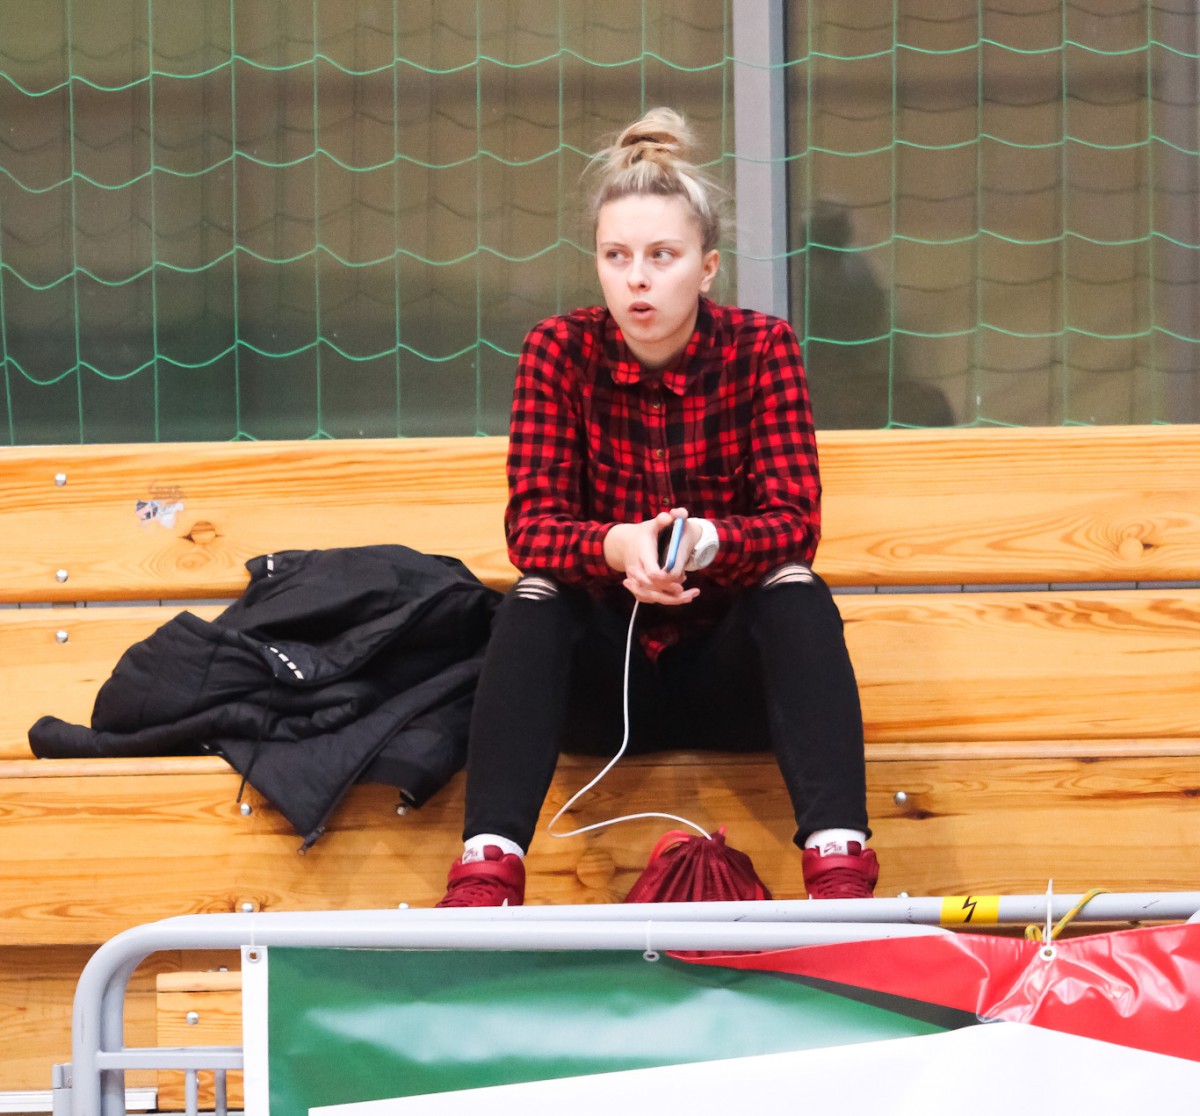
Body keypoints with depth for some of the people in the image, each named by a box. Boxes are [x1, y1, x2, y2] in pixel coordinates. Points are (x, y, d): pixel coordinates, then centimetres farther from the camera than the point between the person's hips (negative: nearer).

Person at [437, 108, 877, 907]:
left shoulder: (761, 347, -7)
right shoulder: (561, 351, -5)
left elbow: (795, 523, -16)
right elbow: (531, 525, -14)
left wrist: (705, 541, -38)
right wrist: (617, 547, -37)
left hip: (728, 669, 0)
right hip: (602, 670, 0)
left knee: (799, 592, -29)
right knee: (536, 595, -28)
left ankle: (840, 867, -41)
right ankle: (487, 873, -41)